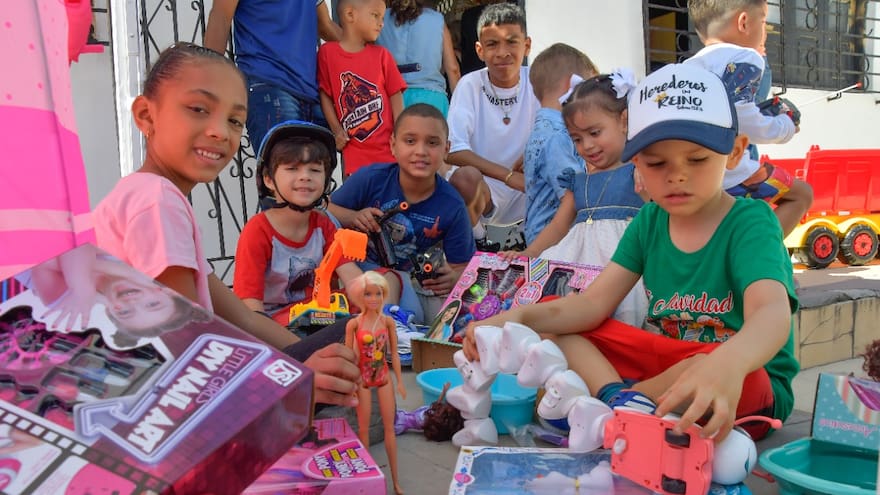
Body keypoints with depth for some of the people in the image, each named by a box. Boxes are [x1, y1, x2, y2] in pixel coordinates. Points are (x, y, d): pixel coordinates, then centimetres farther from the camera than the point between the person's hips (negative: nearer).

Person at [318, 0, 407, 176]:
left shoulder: (381, 54, 7)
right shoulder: (327, 52, 3)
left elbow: (395, 96, 5)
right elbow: (325, 94, 4)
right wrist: (336, 130, -5)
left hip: (387, 147, 2)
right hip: (353, 149, -1)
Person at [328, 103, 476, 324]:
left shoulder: (452, 207, -13)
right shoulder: (371, 179, -15)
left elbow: (461, 266, -6)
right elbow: (327, 210, -1)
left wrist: (453, 279, -31)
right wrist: (353, 217, -24)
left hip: (411, 276, 0)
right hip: (359, 263, 1)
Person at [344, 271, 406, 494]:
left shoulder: (388, 321, -6)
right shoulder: (353, 324, -12)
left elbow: (394, 353, 1)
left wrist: (400, 380, 2)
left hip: (383, 376, 2)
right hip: (362, 378, -2)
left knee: (389, 427, 7)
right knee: (364, 427, 10)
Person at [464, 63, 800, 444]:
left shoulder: (750, 222, -15)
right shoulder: (649, 221, 2)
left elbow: (771, 312, -34)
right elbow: (594, 302, -5)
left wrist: (727, 365, -58)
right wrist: (521, 317, -25)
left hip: (749, 386, -5)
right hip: (667, 362, 6)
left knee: (713, 365, -40)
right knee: (558, 329, -5)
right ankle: (623, 401, -27)